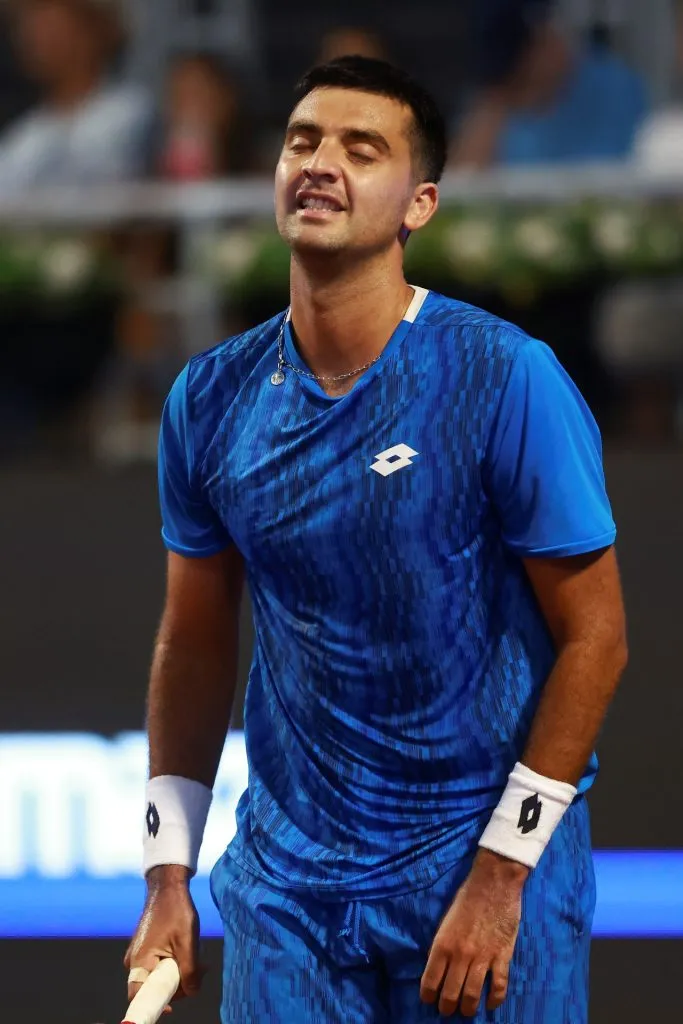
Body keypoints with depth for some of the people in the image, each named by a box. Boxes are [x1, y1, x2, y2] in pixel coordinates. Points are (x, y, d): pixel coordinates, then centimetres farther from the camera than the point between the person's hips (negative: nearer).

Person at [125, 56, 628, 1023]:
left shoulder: (506, 380, -13)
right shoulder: (210, 398, 1)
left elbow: (593, 636, -10)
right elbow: (194, 644, 10)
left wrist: (500, 875, -14)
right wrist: (167, 875, 4)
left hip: (484, 869, -3)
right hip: (286, 887, 4)